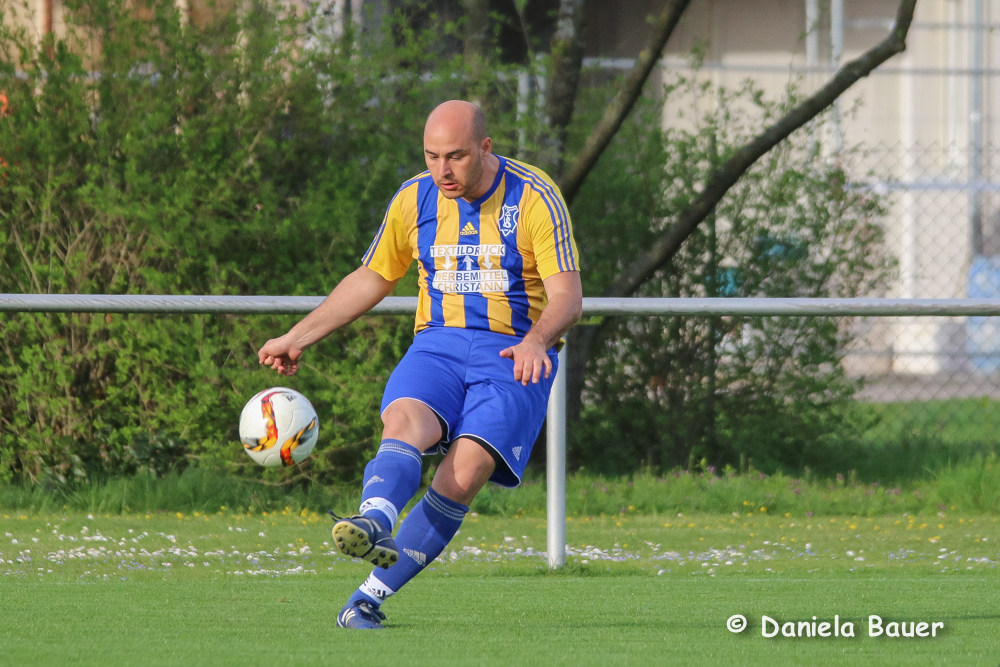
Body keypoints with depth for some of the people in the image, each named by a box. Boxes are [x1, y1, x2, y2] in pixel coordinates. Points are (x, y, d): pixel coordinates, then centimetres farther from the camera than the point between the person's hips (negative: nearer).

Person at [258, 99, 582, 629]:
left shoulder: (535, 198, -6)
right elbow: (371, 279, 20)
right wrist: (297, 338, 15)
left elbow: (568, 296, -11)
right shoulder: (414, 200, 7)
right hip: (438, 346, 3)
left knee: (466, 471, -25)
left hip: (514, 353, -3)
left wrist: (536, 341, -32)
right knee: (404, 421, -31)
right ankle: (374, 525, -60)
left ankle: (372, 595, -23)